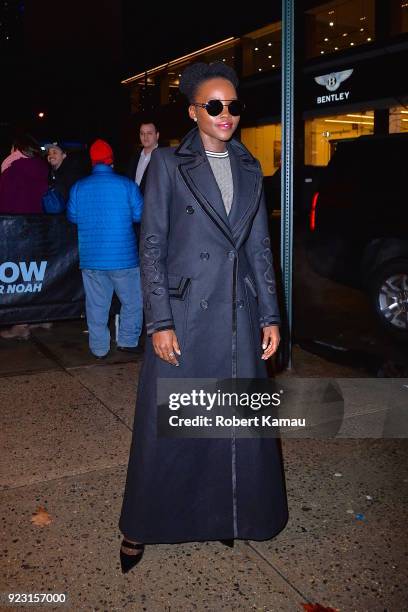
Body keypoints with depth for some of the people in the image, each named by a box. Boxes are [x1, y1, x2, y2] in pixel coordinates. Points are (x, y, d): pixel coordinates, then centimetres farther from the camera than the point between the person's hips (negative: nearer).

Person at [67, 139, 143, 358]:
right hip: (123, 257, -3)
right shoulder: (127, 185, -7)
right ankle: (128, 341, 16)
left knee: (96, 305, 10)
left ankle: (99, 348, 16)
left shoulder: (78, 187, 0)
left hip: (90, 258, 3)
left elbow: (72, 216, 10)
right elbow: (139, 215, -2)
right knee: (132, 301, 13)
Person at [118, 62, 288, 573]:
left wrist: (269, 315, 6)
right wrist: (159, 321, -12)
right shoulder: (168, 163, -2)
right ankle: (141, 527, 25)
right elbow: (151, 245, -6)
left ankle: (225, 512, 34)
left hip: (238, 313, 4)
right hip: (184, 313, -4)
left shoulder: (248, 168, 11)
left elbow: (259, 247, 11)